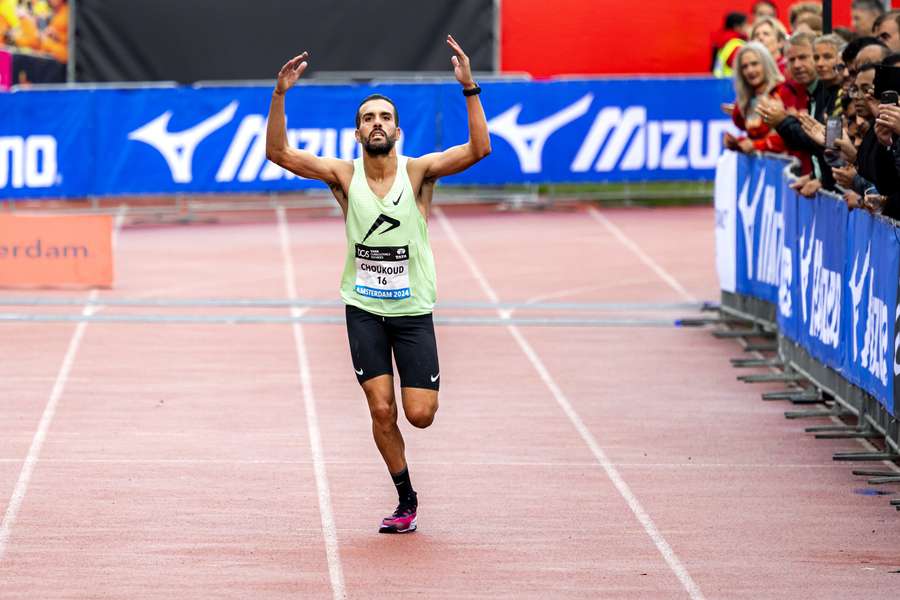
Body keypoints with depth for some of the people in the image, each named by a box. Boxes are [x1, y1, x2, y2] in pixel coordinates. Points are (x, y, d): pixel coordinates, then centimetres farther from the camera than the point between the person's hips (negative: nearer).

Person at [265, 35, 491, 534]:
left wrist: (469, 88, -30)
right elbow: (279, 152, -12)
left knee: (420, 414, -7)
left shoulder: (418, 172, -6)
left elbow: (478, 149, -21)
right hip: (363, 309, 1)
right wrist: (280, 95, -24)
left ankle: (424, 384, 31)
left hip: (413, 310, -1)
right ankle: (406, 501, 12)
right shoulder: (344, 176, -3)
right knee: (381, 409, -5)